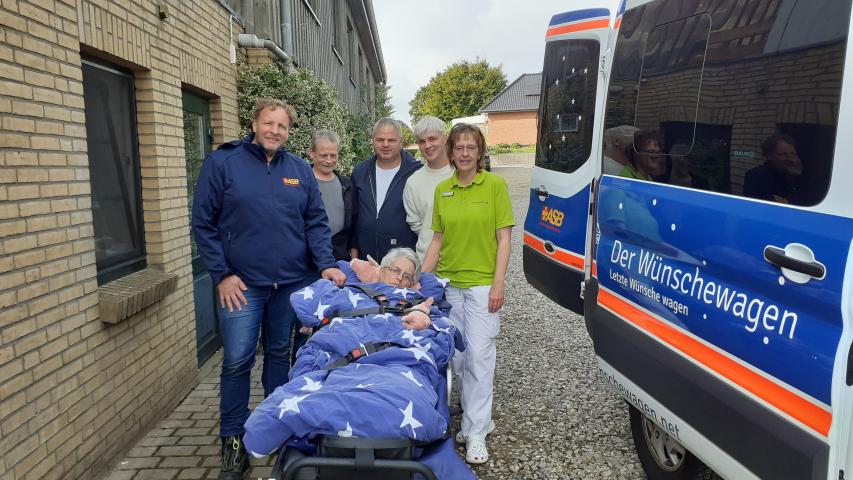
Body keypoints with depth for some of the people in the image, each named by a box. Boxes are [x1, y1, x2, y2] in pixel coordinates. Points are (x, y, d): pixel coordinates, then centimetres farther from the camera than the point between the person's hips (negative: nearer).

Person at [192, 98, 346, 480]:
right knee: (237, 361, 0)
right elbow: (203, 224, -4)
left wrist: (326, 264, -8)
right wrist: (221, 274, -10)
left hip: (291, 283, 3)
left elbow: (316, 222, 6)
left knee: (280, 355, 15)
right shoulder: (221, 163, -4)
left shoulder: (300, 170, 7)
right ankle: (233, 441, 16)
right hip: (241, 283, -3)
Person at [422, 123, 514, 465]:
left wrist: (498, 284, -12)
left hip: (482, 283, -4)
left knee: (479, 356, -5)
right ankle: (476, 418, 28)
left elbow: (504, 238, -5)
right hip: (447, 283, 4)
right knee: (457, 356, 10)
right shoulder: (442, 190, 7)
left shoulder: (495, 185, -4)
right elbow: (437, 240, 11)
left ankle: (476, 434, 7)